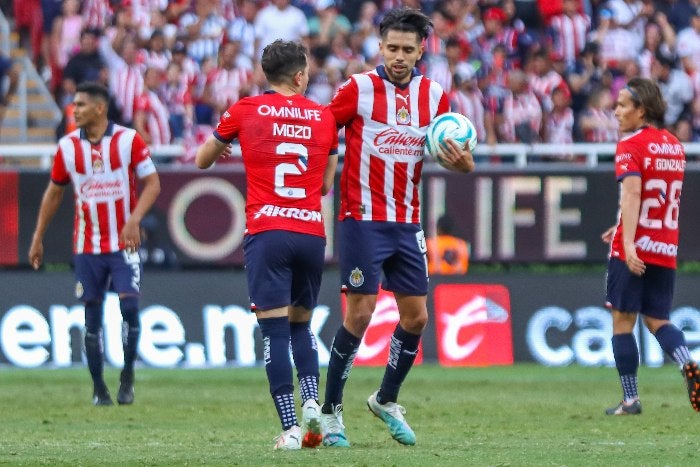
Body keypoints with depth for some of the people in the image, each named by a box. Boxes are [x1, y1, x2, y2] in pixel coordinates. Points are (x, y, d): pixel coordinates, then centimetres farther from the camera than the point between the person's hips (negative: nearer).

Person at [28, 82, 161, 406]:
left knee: (129, 306, -12)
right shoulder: (68, 146, 2)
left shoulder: (129, 140, -6)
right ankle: (98, 388, 12)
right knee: (92, 316, 3)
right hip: (87, 245, 3)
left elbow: (152, 183, -5)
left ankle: (127, 376, 7)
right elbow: (54, 193, 13)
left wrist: (134, 220, -19)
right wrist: (38, 238, 13)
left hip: (124, 242, -3)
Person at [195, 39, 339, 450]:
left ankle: (291, 427, -13)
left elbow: (202, 161, 17)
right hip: (312, 233, 2)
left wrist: (219, 150, 38)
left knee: (275, 330, -4)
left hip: (267, 233, -2)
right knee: (301, 325, 18)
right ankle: (312, 402, -4)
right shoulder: (324, 117, 9)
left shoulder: (246, 111, 3)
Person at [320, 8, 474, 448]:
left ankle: (386, 400, 26)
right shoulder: (359, 88, -8)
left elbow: (457, 155, 10)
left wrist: (461, 160, -13)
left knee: (416, 316, 5)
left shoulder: (435, 95, 3)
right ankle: (331, 412, 4)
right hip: (363, 219, -5)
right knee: (360, 314, -8)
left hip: (408, 222, 5)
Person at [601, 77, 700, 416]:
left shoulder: (630, 146, -11)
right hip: (666, 249, 7)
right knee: (657, 321, 12)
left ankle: (630, 400, 3)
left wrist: (628, 241, -32)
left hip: (634, 250, -7)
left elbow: (632, 193, -24)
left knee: (623, 321, 4)